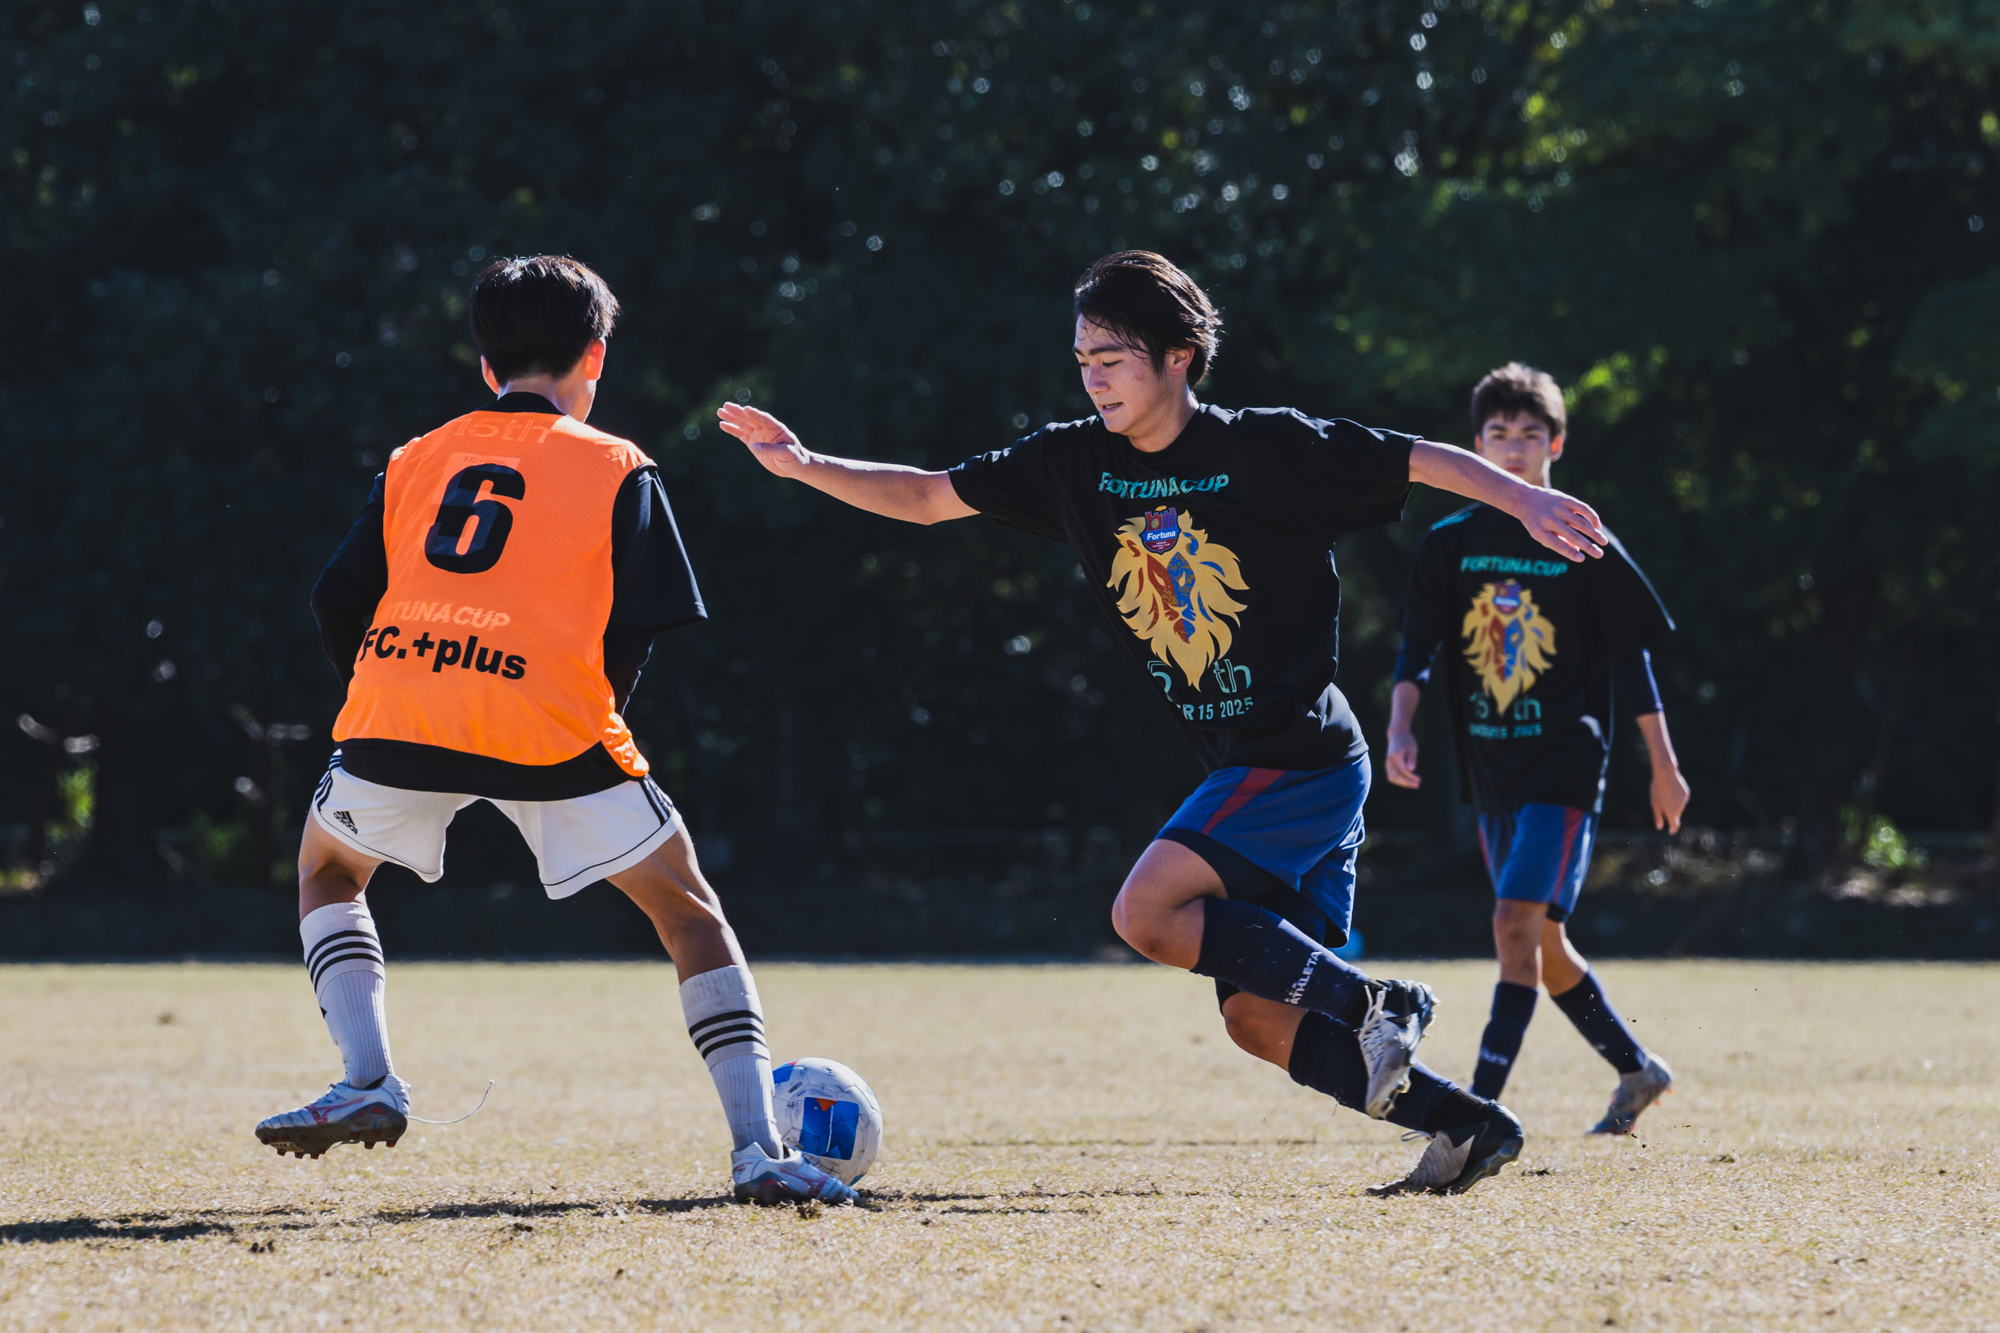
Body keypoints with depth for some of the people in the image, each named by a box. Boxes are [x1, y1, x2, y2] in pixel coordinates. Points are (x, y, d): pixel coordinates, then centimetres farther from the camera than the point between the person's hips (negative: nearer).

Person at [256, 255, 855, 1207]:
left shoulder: (415, 460, 23)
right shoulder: (616, 469, 16)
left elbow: (337, 599, 17)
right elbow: (636, 628, 8)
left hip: (394, 707, 2)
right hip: (550, 727, -2)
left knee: (327, 870, 30)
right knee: (688, 911, 14)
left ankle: (368, 1083, 9)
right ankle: (758, 1149, 3)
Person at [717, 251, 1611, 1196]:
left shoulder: (1267, 450, -10)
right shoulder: (1078, 463, 6)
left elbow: (1429, 462, -6)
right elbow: (927, 498, 12)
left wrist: (1524, 499, -21)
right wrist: (805, 465, 0)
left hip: (1304, 757, -7)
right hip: (1244, 769, 7)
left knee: (1147, 913, -21)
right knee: (1257, 1022, 3)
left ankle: (1371, 1003, -14)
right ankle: (1467, 1126, 11)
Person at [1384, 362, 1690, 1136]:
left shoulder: (1584, 547, -3)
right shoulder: (1451, 543, 5)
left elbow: (1631, 657, 2)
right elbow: (1418, 649, 2)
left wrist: (1663, 767, 4)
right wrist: (1400, 729, -16)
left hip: (1565, 764, -5)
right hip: (1490, 769, 5)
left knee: (1518, 922, -18)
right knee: (1540, 942, 13)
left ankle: (1483, 1103, -20)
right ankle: (1638, 1071, 31)